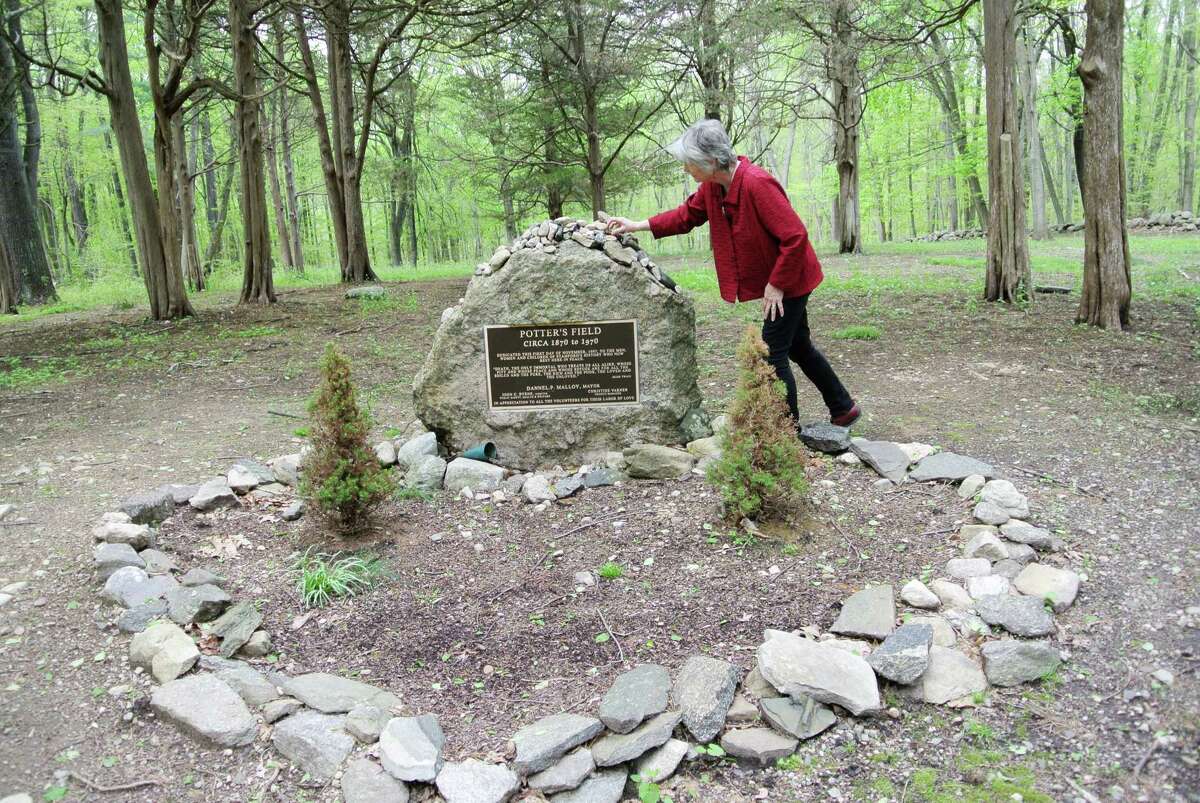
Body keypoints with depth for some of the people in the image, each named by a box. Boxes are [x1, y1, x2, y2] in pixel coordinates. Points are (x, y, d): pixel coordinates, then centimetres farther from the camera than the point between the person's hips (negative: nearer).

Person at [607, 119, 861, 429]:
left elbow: (795, 236, -30)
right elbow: (688, 214, 13)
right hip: (774, 280, 9)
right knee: (797, 347, 19)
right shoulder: (713, 186, -3)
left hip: (790, 279, -9)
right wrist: (639, 225, 5)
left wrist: (776, 284, -23)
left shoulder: (757, 184, -30)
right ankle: (843, 408, 34)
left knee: (772, 354, -5)